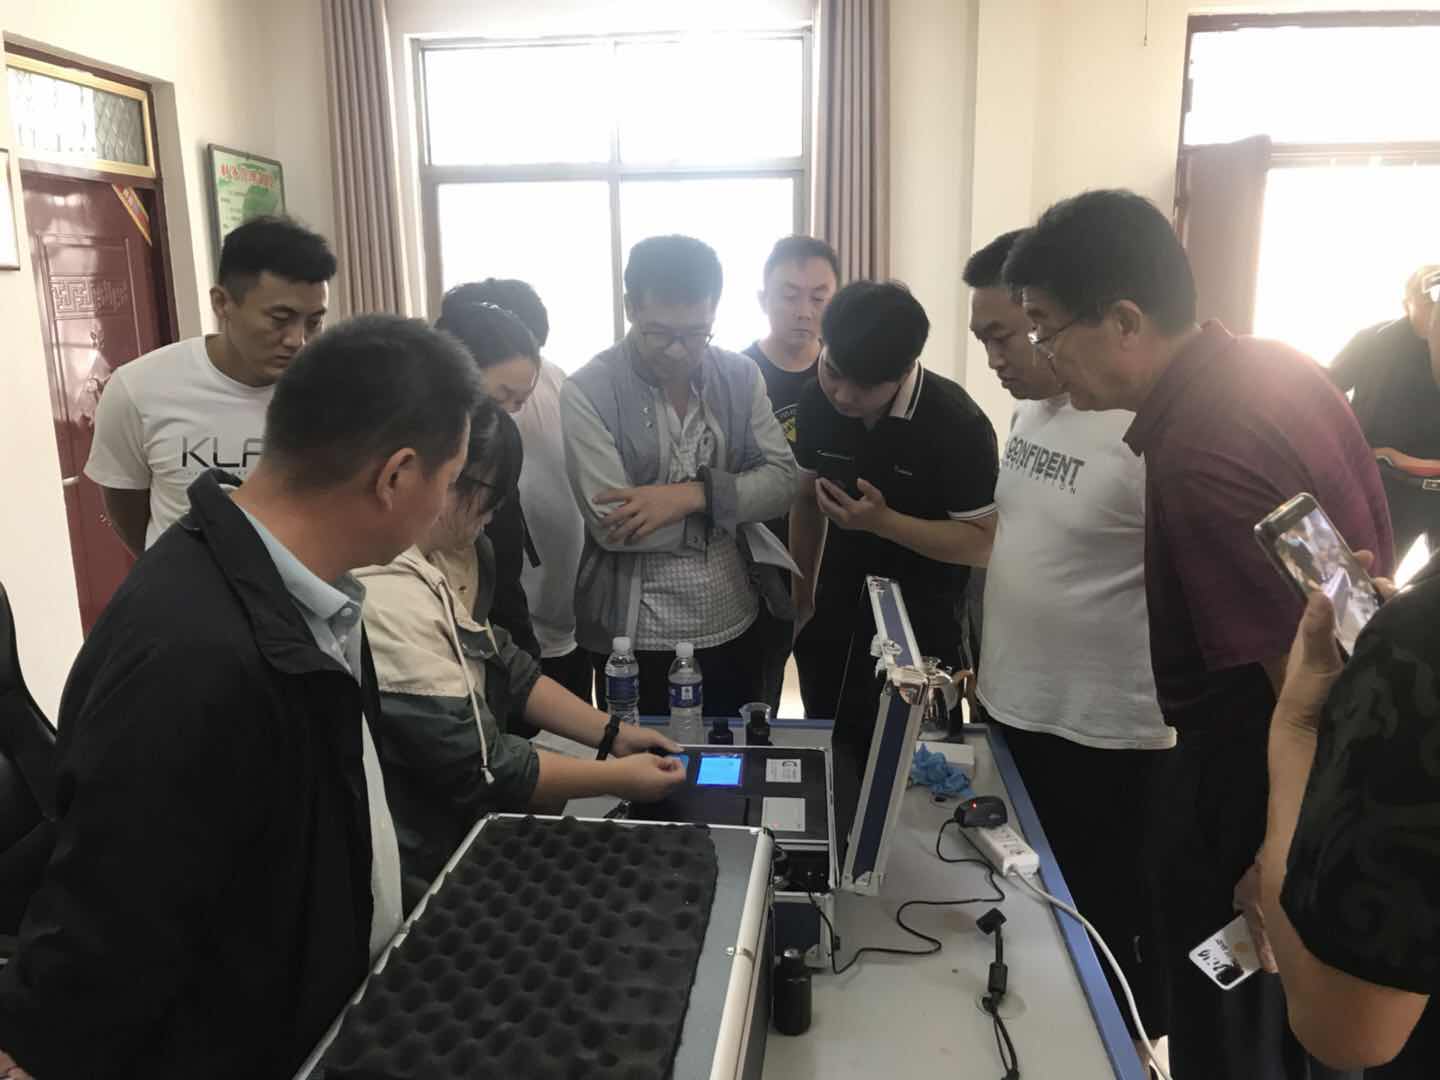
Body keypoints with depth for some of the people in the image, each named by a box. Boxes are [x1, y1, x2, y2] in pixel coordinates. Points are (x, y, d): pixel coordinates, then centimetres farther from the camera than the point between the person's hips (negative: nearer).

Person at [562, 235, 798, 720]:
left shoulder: (741, 376, 0)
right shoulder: (587, 391, -13)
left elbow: (782, 482, -4)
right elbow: (612, 525, -20)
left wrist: (697, 494, -21)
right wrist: (729, 503, -12)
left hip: (736, 625, 4)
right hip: (636, 637, -3)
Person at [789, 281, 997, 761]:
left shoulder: (959, 426, -23)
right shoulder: (816, 403, -7)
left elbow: (982, 543, -19)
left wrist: (881, 521, -29)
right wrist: (801, 596, 13)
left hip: (922, 631, -5)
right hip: (835, 621, 5)